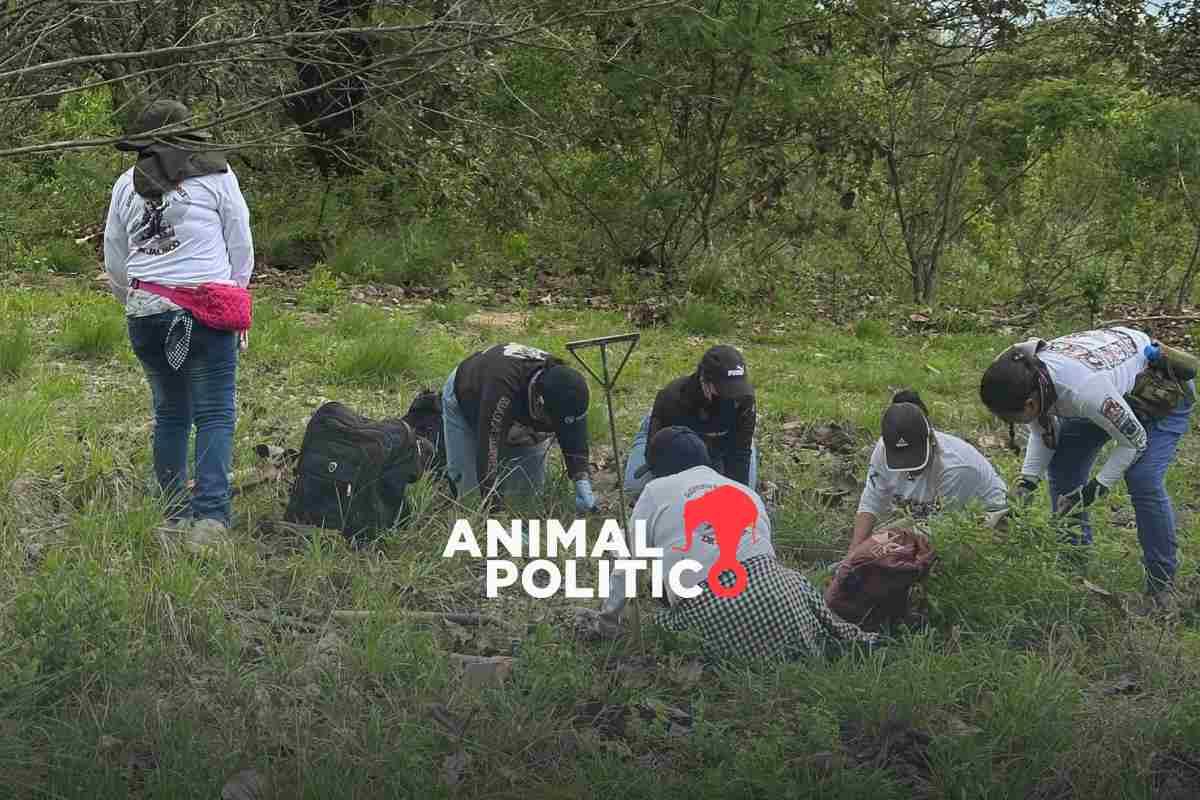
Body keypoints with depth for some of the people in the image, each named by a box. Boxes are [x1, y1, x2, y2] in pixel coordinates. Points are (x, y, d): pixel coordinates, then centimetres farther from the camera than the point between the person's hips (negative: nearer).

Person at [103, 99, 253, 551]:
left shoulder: (126, 185, 11)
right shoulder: (217, 176, 3)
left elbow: (115, 265, 16)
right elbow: (242, 249, 7)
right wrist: (235, 298, 19)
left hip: (146, 311, 3)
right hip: (209, 311, -3)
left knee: (169, 412, 15)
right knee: (215, 413, -2)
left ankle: (175, 514, 18)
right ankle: (210, 514, -15)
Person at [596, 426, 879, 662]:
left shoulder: (655, 491, 18)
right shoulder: (746, 491, 29)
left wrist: (608, 617, 32)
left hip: (706, 610, -4)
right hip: (767, 586, 5)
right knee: (797, 583, 32)